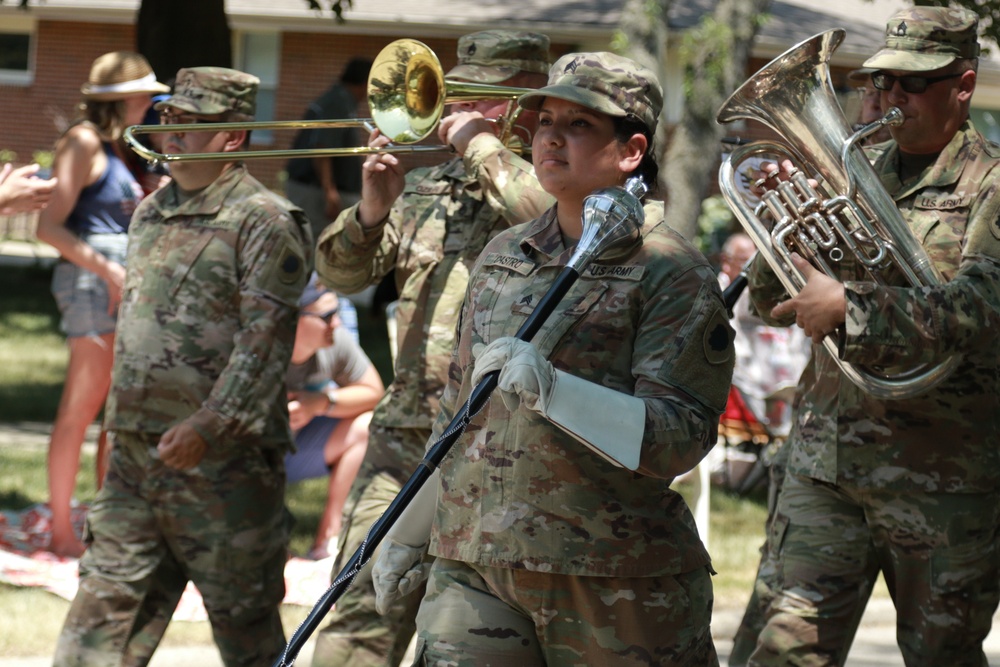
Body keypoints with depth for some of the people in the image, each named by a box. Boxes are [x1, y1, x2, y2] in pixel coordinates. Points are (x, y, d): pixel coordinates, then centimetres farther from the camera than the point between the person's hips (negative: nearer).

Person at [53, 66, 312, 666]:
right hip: (137, 455, 8)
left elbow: (264, 339, -16)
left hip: (223, 460, -8)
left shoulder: (264, 222, -8)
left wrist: (208, 425, -25)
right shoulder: (152, 213, 17)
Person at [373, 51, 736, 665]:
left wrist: (552, 389, -25)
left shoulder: (672, 273, -4)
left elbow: (682, 439, -14)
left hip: (616, 580, -4)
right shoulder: (501, 256, 15)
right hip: (473, 566, 5)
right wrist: (409, 533, 25)